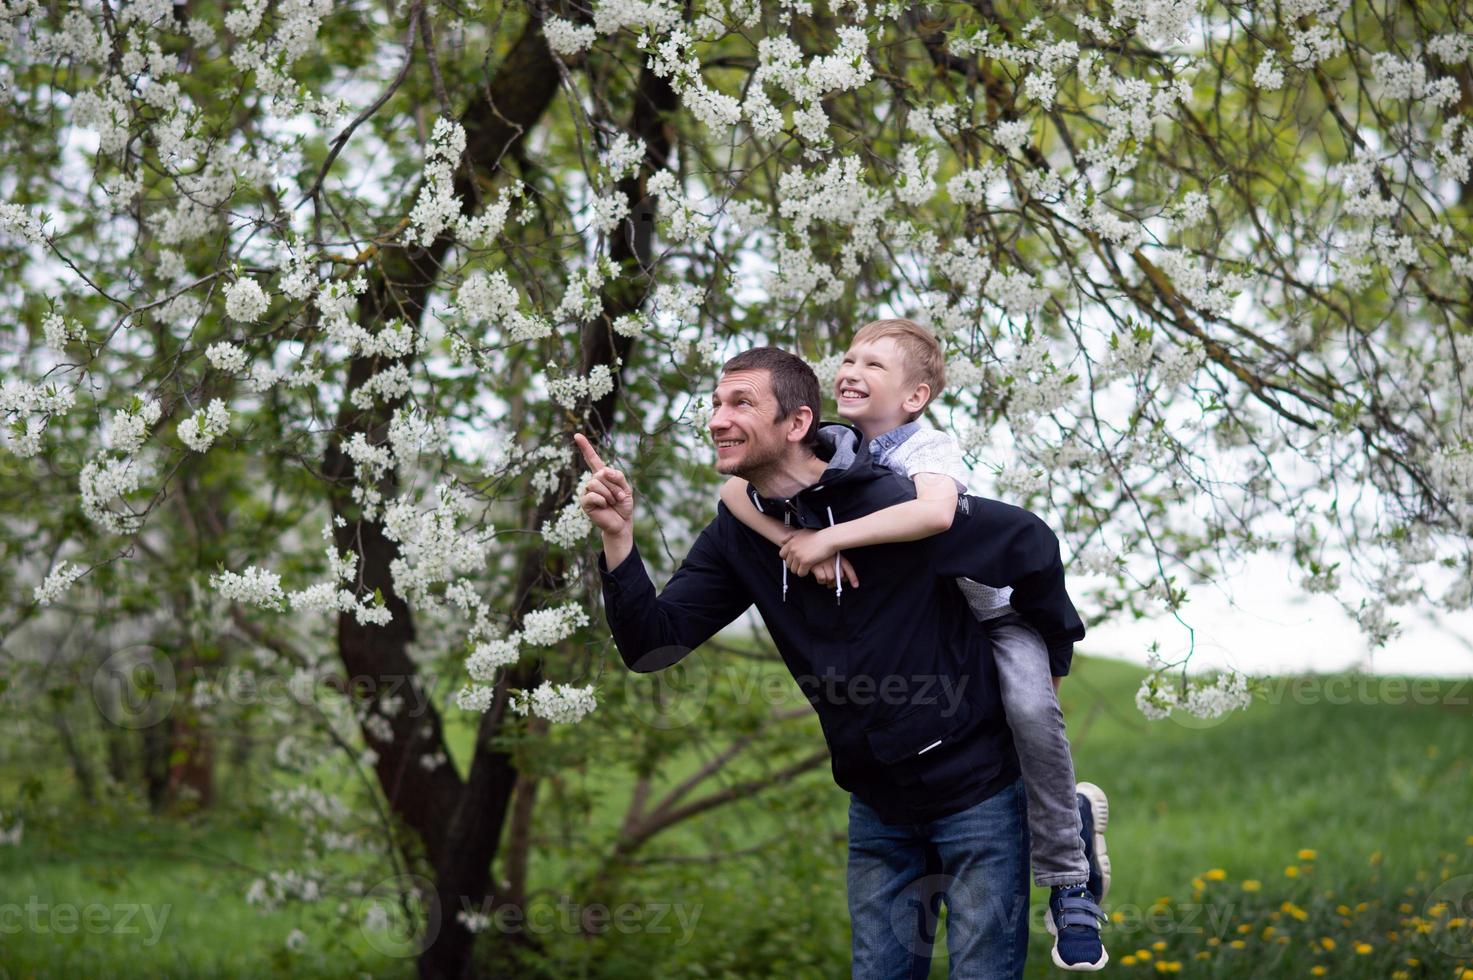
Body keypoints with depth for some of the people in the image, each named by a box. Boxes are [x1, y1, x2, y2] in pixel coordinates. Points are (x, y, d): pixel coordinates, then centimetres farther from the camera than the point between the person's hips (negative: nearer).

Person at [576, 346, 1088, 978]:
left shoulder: (896, 502, -22)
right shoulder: (739, 534, -4)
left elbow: (1029, 543, -12)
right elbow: (652, 646, -9)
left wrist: (1052, 650, 1)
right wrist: (618, 538, -23)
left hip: (975, 789, -6)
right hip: (877, 802, 6)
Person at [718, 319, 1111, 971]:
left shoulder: (929, 449, -24)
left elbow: (934, 512, -47)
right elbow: (736, 489, -16)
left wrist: (829, 536, -43)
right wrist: (797, 542, -33)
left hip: (999, 610, -7)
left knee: (1030, 710, -33)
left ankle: (1069, 880, -16)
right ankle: (1071, 813, 15)